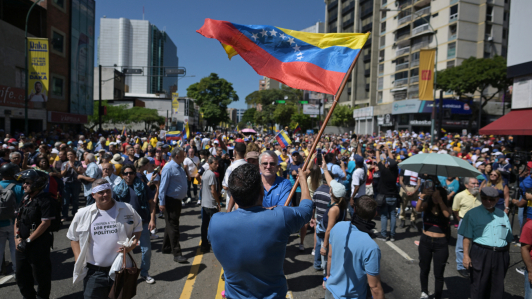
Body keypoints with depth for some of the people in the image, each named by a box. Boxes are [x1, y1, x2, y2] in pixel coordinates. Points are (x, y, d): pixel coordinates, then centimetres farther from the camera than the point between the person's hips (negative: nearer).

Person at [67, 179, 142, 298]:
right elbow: (74, 238, 11)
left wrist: (133, 244, -9)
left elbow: (138, 228, 10)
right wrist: (78, 261, 0)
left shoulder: (127, 209, -2)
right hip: (94, 272, 0)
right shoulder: (83, 214, 0)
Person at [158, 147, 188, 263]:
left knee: (172, 225, 18)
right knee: (173, 227, -5)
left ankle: (167, 248, 32)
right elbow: (163, 186, -18)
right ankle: (177, 254, -1)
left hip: (178, 200, 9)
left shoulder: (180, 167, 12)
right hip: (170, 201, -9)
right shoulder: (168, 168, -17)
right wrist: (162, 203, -19)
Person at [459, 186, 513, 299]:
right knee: (479, 285, 1)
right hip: (480, 254, -4)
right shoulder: (473, 214, -1)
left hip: (500, 255, 4)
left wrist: (507, 255, 11)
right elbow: (467, 237, -6)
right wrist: (466, 255, -12)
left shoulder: (502, 215, 12)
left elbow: (508, 239, 16)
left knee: (498, 287, 11)